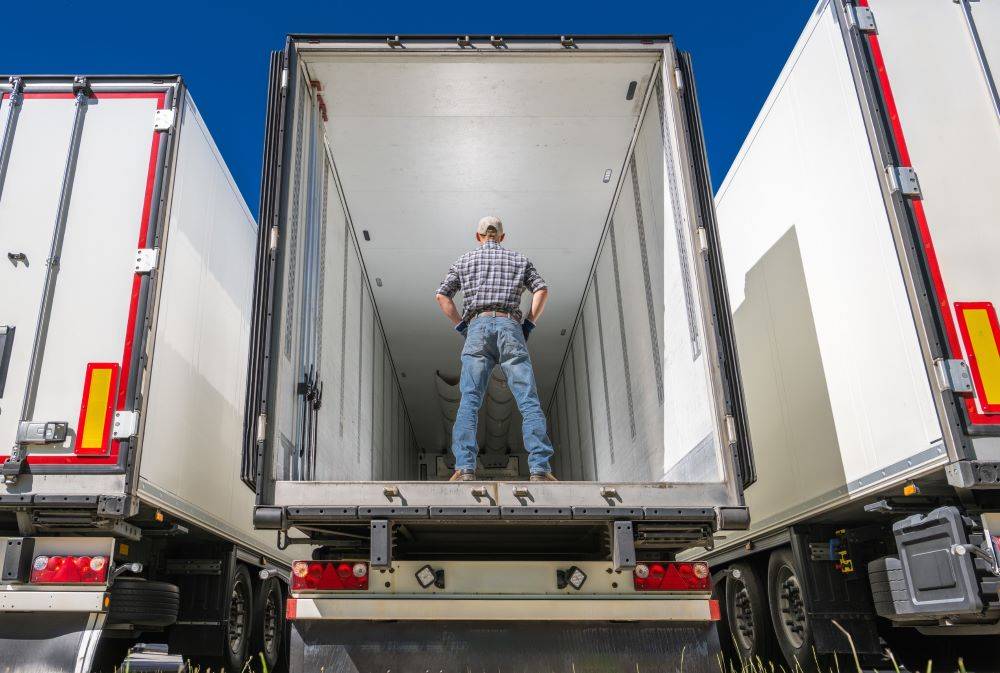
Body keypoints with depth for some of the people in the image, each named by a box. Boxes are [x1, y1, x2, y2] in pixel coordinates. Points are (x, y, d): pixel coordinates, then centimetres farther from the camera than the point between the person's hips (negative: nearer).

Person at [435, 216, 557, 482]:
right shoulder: (519, 259, 22)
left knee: (469, 400, -8)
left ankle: (464, 467, -23)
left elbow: (442, 296, 12)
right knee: (528, 399, -7)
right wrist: (528, 324, 10)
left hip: (477, 326, 0)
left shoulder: (464, 260, 21)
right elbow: (542, 290, 8)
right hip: (509, 325, 0)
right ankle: (539, 468, -18)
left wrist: (461, 326, 15)